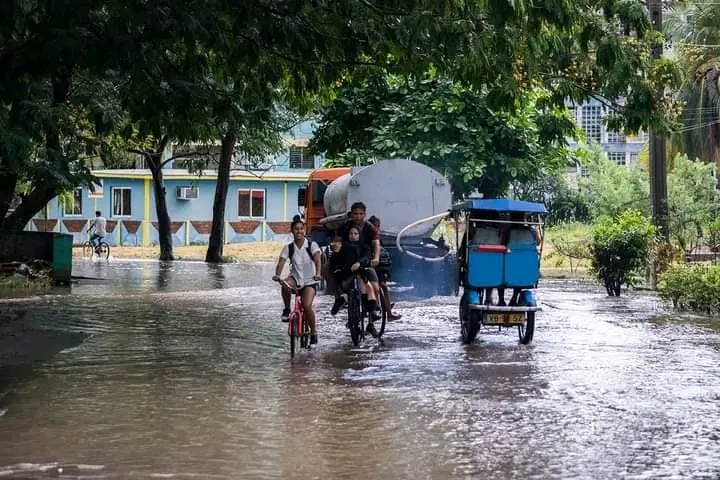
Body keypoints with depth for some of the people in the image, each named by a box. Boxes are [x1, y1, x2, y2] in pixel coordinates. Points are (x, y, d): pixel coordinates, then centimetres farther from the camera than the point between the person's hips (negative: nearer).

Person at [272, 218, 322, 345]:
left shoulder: (312, 245, -7)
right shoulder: (288, 248, -1)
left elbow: (317, 260, -21)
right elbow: (281, 263, -12)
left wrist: (318, 274, -40)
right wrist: (277, 275, -32)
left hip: (309, 282, -2)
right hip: (295, 279, 2)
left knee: (307, 306, -23)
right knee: (285, 285, -35)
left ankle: (313, 331, 1)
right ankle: (286, 309, -10)